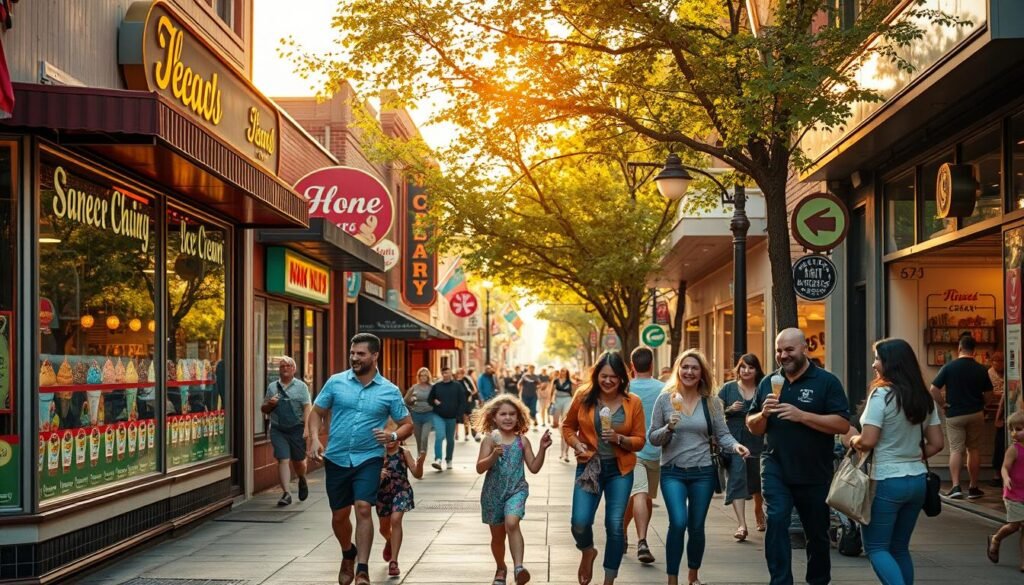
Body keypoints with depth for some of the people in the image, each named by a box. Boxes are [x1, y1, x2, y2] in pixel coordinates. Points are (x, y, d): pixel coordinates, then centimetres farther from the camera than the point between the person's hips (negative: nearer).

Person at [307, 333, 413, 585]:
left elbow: (407, 424, 6)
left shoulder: (389, 391, -2)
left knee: (363, 509, -17)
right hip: (336, 458, 2)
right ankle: (348, 554, 41)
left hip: (368, 459, -2)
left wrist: (392, 436, -16)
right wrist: (314, 439, -11)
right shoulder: (335, 382, 0)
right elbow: (316, 413, 7)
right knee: (339, 515, 12)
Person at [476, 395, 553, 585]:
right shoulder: (490, 439, -6)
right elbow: (480, 468, -11)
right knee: (497, 536, 14)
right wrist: (493, 455, -28)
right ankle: (501, 569, 39)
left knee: (512, 523, -29)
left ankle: (518, 567, -37)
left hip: (516, 490, -1)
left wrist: (542, 448, -9)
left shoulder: (522, 441, 0)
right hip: (493, 492, 1)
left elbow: (534, 468, 3)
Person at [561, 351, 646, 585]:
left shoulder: (633, 403, -4)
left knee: (615, 525, 1)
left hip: (620, 470, 0)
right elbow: (568, 426, 10)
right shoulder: (584, 396, -4)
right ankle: (588, 552, 25)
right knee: (580, 522, -12)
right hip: (589, 466, 0)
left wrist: (620, 439, -18)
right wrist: (576, 443, -9)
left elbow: (640, 440, 0)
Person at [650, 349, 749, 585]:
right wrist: (669, 428, -18)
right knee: (678, 522, -18)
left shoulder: (712, 403, 3)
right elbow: (653, 437, 2)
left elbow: (722, 435, 2)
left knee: (696, 527, 9)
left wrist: (735, 445, -19)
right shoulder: (665, 399, 0)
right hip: (673, 472, -2)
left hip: (703, 472, 2)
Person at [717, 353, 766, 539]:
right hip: (734, 441, -1)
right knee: (736, 479, -13)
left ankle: (759, 512, 44)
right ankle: (741, 524, -19)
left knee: (757, 481, 15)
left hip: (757, 442, 2)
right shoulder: (728, 388, 4)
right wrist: (730, 410, -11)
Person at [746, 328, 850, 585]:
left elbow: (843, 424, -14)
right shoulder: (768, 383, 7)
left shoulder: (826, 381, -5)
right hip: (776, 469, 2)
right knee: (776, 520, -18)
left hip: (814, 473, -2)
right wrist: (764, 413, -10)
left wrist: (801, 415, -23)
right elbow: (753, 426, 12)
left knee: (817, 533, 12)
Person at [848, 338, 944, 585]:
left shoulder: (882, 395, -15)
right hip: (917, 480, 7)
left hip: (886, 481, -7)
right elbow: (936, 444, 7)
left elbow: (868, 441, -19)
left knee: (876, 547, 2)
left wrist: (853, 441, 1)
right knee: (900, 547, 16)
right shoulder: (924, 398, 5)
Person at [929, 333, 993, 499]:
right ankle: (973, 488, 14)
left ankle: (956, 486, -10)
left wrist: (943, 404, -1)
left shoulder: (949, 367, -8)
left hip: (954, 415, -1)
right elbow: (987, 395, 0)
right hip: (976, 414, 1)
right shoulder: (981, 370, -2)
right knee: (974, 450, 10)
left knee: (956, 449, 2)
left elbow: (933, 390, -12)